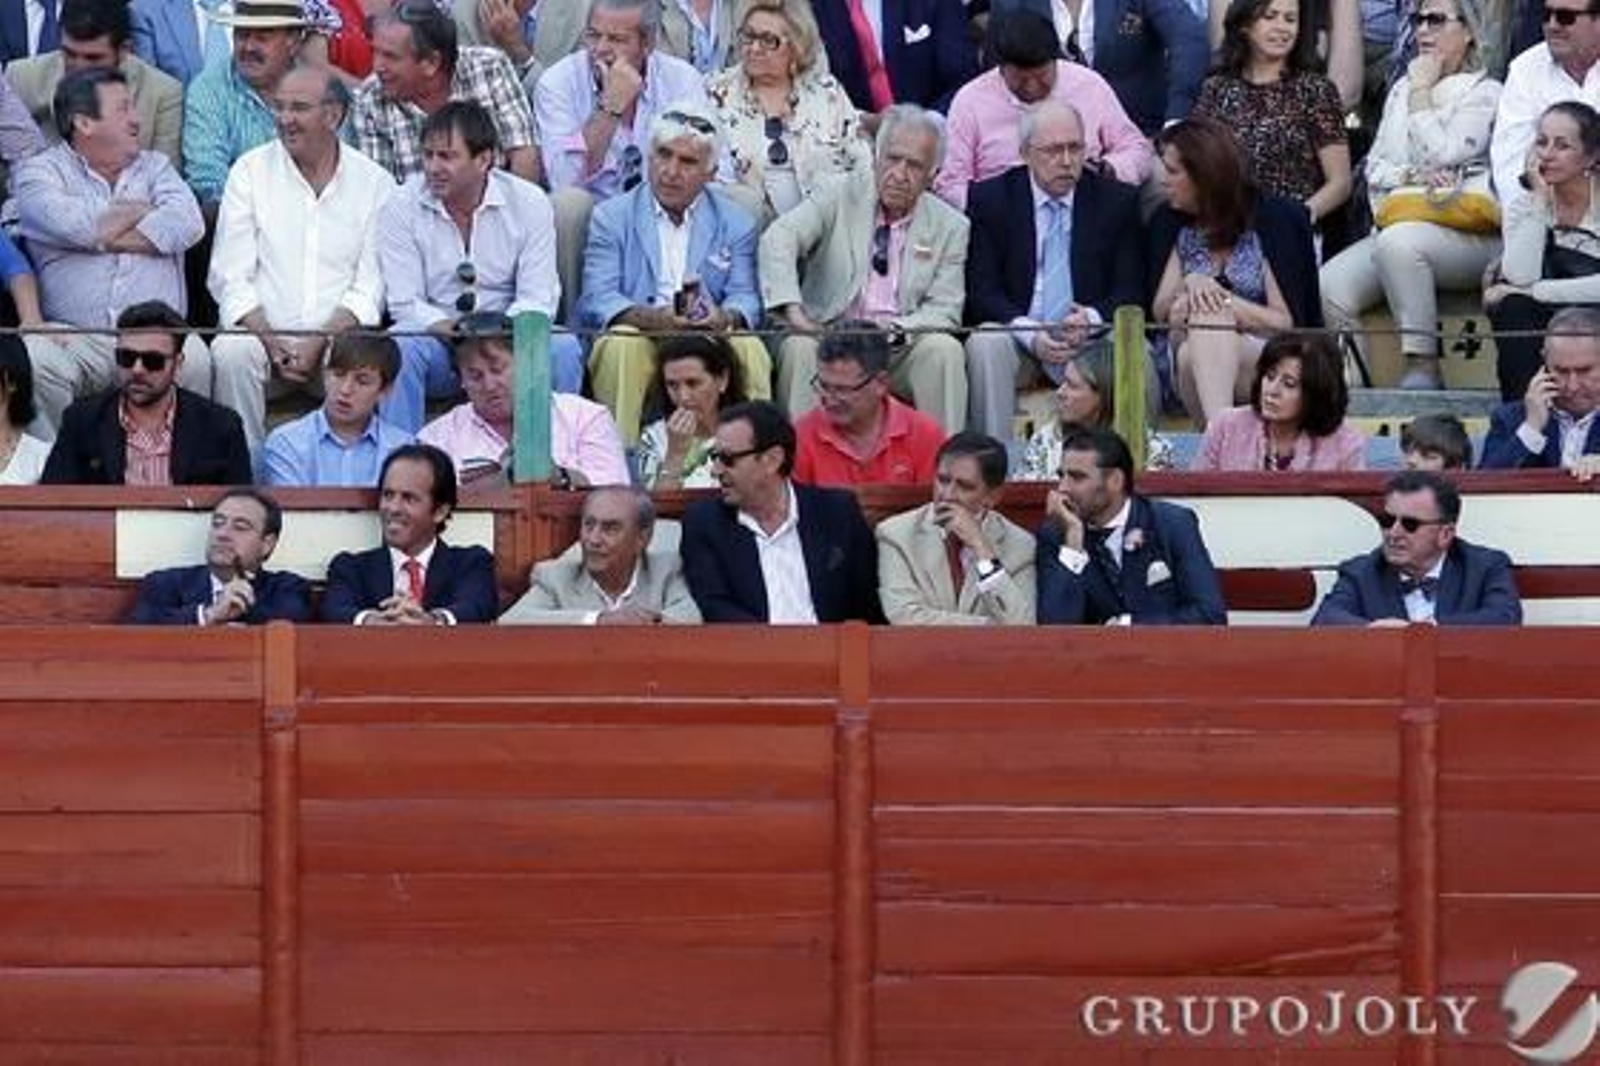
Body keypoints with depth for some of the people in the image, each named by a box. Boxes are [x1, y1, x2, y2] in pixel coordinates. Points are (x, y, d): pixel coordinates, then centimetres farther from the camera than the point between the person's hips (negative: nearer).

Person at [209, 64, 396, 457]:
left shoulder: (375, 183, 8)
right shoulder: (251, 171, 10)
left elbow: (370, 287, 2)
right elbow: (231, 277, 4)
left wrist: (320, 341, -14)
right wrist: (271, 341, -12)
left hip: (339, 338, -1)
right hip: (262, 332, 1)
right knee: (230, 352, -32)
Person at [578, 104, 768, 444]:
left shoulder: (735, 222, 15)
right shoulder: (611, 217, 10)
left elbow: (745, 298, 7)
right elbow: (598, 299, -1)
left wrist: (725, 317, -20)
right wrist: (651, 318, -22)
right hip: (636, 335, -1)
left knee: (749, 349, -29)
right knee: (622, 346, -34)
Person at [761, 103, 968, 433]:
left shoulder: (950, 227, 7)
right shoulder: (840, 194, 4)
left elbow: (944, 311, 1)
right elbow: (779, 239, -11)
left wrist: (894, 329, -21)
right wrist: (792, 309, -28)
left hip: (901, 350, 1)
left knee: (944, 349, -27)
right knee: (798, 347, -30)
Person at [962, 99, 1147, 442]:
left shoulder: (1117, 201, 5)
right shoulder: (990, 199, 2)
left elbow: (1130, 290, 3)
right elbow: (981, 290, -2)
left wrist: (1093, 318, -20)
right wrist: (1029, 334, -21)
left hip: (1091, 336, 0)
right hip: (1017, 336, 0)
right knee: (984, 345, -32)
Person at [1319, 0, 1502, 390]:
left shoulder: (1485, 94, 4)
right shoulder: (1401, 90, 24)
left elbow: (1442, 156, -10)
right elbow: (1375, 168, 17)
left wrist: (1421, 92, 1)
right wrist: (1412, 176, -4)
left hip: (1466, 234, -6)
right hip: (1397, 222, 6)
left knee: (1397, 241, -39)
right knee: (1328, 287, -22)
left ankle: (1423, 368, -33)